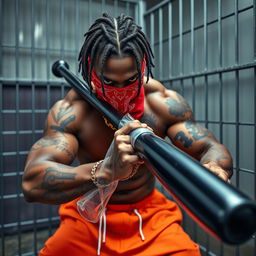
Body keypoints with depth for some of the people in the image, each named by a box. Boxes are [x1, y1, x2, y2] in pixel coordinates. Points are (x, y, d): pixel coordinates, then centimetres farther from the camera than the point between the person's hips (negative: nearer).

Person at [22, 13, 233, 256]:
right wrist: (106, 170, -52)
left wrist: (213, 171, -42)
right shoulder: (70, 110, -23)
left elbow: (213, 149, -17)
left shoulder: (163, 102, -17)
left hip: (151, 217, 1)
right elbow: (32, 182, -33)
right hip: (88, 219, 0)